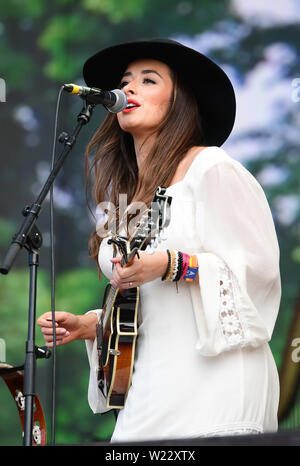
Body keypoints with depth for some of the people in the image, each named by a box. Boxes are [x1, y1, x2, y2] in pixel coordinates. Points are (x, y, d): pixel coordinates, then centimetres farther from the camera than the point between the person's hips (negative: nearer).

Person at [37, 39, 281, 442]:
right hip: (151, 388, 6)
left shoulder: (210, 167, -1)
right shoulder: (126, 192, 19)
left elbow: (261, 265, -9)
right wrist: (88, 325, 9)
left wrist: (170, 265, -19)